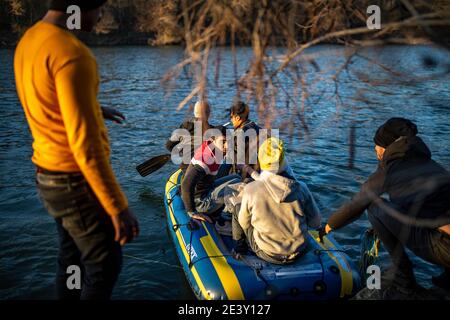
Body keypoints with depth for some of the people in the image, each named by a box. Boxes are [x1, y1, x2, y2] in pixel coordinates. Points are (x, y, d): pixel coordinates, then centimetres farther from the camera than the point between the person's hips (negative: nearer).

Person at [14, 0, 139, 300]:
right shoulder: (71, 52, -24)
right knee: (106, 266, 8)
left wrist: (94, 110, 33)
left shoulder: (29, 40, 6)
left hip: (49, 174, 9)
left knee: (72, 259, 22)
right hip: (76, 180, -9)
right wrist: (118, 206, -22)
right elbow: (84, 144, -27)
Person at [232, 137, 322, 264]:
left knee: (237, 209, 17)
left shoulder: (251, 189, -21)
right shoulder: (301, 188, -15)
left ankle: (239, 248, 36)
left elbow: (244, 224, -4)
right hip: (298, 252, 2)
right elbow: (316, 223, -3)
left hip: (267, 254, -2)